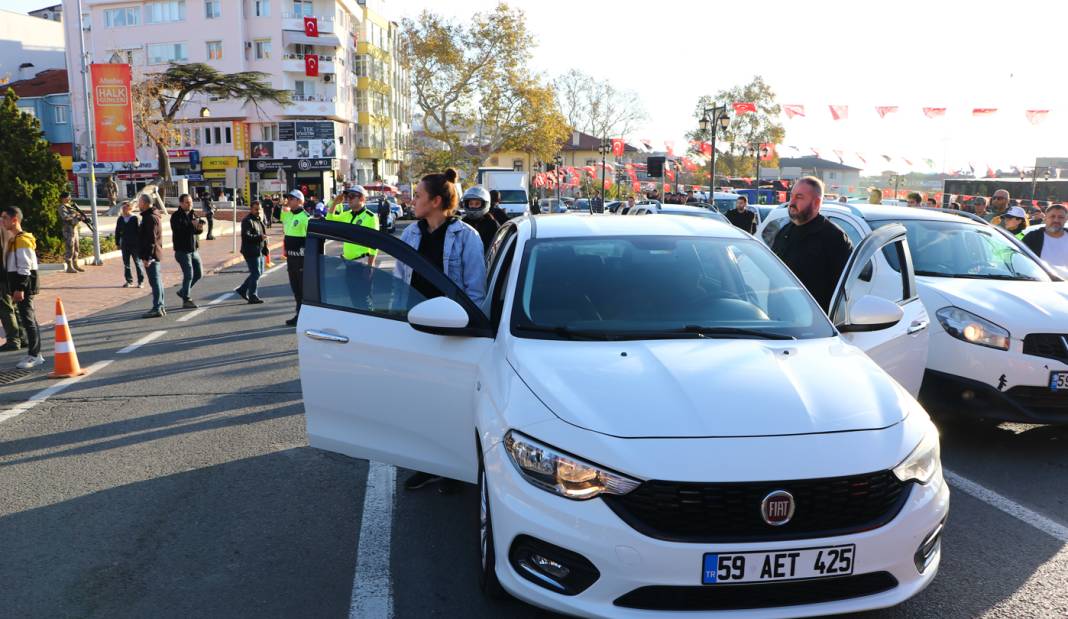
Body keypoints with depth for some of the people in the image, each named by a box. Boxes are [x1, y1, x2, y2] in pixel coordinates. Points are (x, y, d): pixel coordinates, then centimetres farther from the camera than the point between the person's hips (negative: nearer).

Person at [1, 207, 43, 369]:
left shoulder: (22, 240, -15)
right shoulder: (13, 240, 16)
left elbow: (25, 267, -19)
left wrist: (20, 288, -22)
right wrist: (15, 289, 20)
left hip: (24, 285, -10)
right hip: (18, 285, 10)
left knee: (27, 319, -7)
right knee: (26, 319, 13)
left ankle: (34, 355, -3)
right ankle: (35, 354, 19)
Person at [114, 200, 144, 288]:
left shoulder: (135, 218, -9)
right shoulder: (120, 219, 5)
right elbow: (117, 232, 11)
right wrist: (117, 243, 10)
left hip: (135, 245, -5)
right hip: (124, 245, 5)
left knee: (137, 263, 2)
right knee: (126, 264, 9)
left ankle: (141, 281, 9)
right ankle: (129, 281, 18)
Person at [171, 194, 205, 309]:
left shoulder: (193, 215, 11)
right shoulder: (176, 216, -9)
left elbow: (198, 230, 1)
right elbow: (179, 227, -26)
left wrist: (200, 228, -21)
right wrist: (192, 224, -31)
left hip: (193, 250, 7)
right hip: (182, 250, -7)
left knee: (199, 273, 11)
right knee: (188, 275, -8)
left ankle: (183, 292, 28)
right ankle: (186, 301, 1)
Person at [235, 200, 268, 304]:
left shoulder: (259, 219, 17)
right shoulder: (247, 221, -13)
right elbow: (246, 236, -24)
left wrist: (265, 248, 19)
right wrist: (260, 237, -29)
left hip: (259, 251, 10)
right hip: (251, 251, -9)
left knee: (259, 272, 15)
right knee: (256, 273, -6)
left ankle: (242, 290, 26)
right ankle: (252, 297, 3)